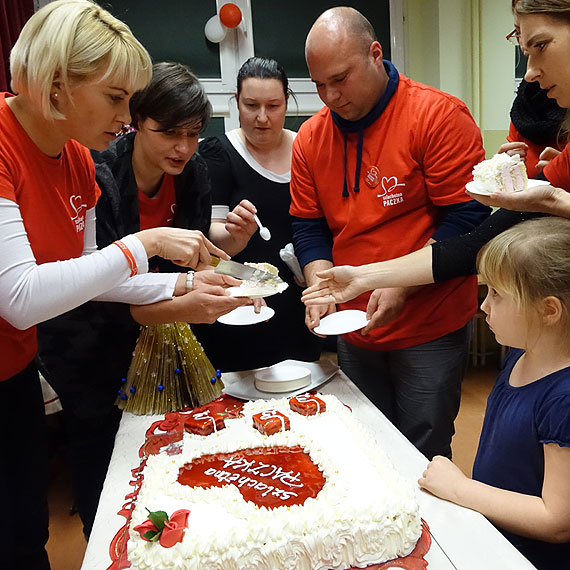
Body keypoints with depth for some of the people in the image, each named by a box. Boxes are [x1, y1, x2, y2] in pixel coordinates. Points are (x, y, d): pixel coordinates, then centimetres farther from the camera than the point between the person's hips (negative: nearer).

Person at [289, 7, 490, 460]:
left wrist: (402, 284, -23)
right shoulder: (310, 137, 3)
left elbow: (466, 218, -15)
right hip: (354, 332, 5)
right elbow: (309, 227, 6)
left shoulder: (439, 116, -12)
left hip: (430, 329, -4)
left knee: (423, 456, 7)